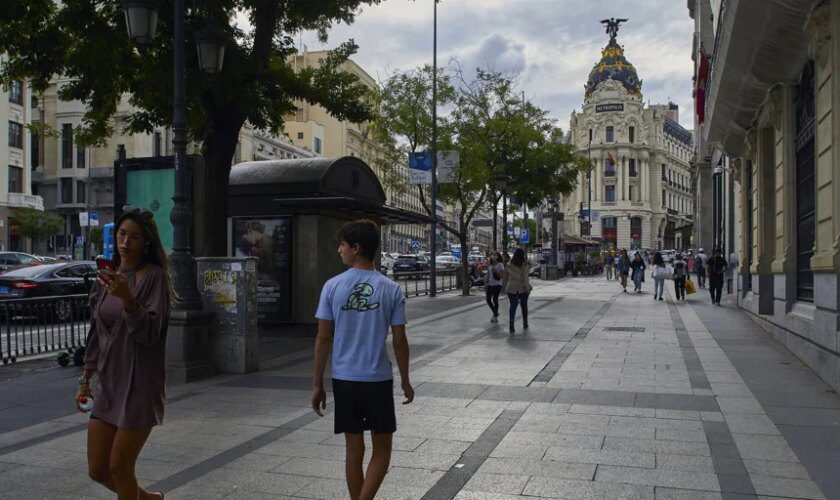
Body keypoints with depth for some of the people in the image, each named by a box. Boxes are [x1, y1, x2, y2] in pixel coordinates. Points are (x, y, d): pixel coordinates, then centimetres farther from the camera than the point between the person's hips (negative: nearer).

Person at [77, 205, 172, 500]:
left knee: (119, 467, 1)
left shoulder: (154, 276, -10)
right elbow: (96, 334, 16)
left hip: (139, 385, -7)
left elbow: (149, 333, -18)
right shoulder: (107, 277, 9)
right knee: (97, 470, 11)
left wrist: (127, 298, -33)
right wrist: (85, 380, 17)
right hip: (108, 384, 7)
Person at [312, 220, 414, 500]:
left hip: (344, 380, 1)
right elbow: (399, 341, -3)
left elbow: (323, 339, -4)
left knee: (354, 450, 13)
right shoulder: (391, 289, -5)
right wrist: (405, 381, 10)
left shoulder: (332, 286, -5)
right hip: (379, 380, -1)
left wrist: (317, 384, 5)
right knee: (382, 450, 12)